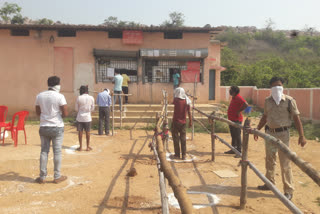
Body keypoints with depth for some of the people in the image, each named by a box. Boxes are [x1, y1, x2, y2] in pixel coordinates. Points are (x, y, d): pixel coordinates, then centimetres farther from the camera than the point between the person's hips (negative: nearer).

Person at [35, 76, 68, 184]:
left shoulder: (39, 96, 4)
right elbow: (65, 113, -13)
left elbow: (38, 112, 11)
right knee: (57, 152, 5)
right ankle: (57, 177, 12)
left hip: (43, 127, 4)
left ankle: (42, 177, 17)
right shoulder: (60, 96, -12)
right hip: (57, 127, -4)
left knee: (44, 151, 11)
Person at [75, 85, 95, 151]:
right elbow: (92, 108, 2)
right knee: (87, 132, 10)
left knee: (80, 132, 9)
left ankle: (80, 147, 16)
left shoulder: (79, 98, -8)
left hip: (80, 117, 0)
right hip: (88, 117, 0)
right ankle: (88, 147, 17)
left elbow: (76, 109, 0)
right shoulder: (91, 98, -6)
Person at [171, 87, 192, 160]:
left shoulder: (176, 100, -11)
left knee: (176, 138, 6)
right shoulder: (187, 101, -2)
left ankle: (177, 154, 10)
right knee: (183, 138, 9)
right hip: (183, 122, 3)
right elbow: (189, 112, -1)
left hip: (176, 121, -3)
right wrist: (190, 121, 5)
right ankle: (184, 155, 11)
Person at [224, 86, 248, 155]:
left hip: (236, 120, -10)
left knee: (237, 136, -6)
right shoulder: (234, 98, 13)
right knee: (233, 135, 17)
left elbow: (246, 104, -31)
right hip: (232, 120, 10)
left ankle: (239, 151, 1)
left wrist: (239, 111, -23)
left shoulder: (238, 97, -17)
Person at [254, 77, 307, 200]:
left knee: (285, 163, -2)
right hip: (269, 133, 5)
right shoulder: (267, 101, 6)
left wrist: (301, 136, -12)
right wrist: (257, 130, 16)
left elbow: (296, 118, -7)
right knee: (269, 161, 17)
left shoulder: (289, 101, -7)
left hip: (283, 134, -5)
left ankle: (288, 191, 10)